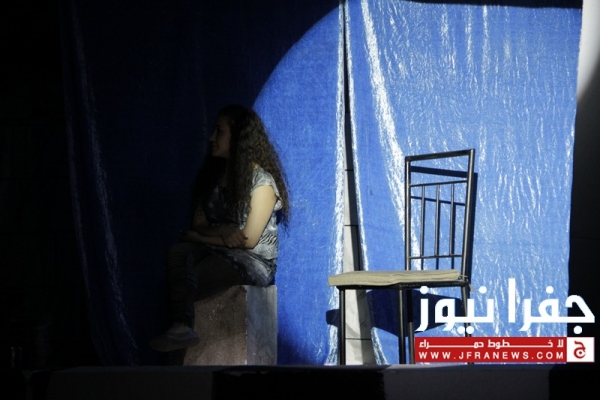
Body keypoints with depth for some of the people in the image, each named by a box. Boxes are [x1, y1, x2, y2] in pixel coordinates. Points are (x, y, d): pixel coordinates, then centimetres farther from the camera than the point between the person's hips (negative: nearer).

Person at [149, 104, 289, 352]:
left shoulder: (262, 180, -7)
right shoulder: (213, 176, 16)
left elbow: (249, 239, -12)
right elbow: (198, 225, 10)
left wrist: (204, 236, -6)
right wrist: (222, 232, -13)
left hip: (253, 261, -6)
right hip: (218, 253, 6)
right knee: (177, 251, -31)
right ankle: (181, 326, -51)